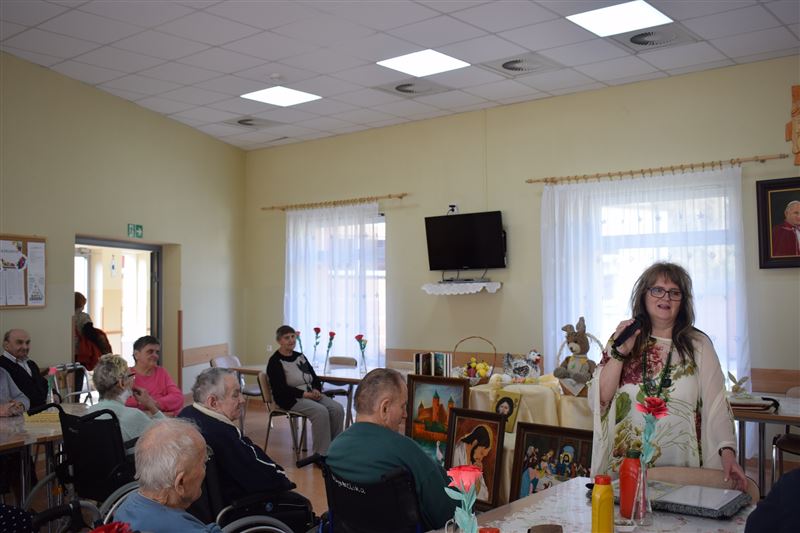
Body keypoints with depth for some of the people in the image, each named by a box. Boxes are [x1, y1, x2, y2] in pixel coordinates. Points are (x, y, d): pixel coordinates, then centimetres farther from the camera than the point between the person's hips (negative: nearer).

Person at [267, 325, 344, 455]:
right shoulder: (275, 362, -6)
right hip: (290, 399, -7)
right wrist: (305, 394, -19)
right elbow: (281, 389, -15)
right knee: (321, 411, -32)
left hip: (310, 395, 7)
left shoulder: (300, 356, 15)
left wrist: (316, 390, -6)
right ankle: (321, 454, -24)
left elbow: (315, 378, 16)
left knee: (337, 409, -18)